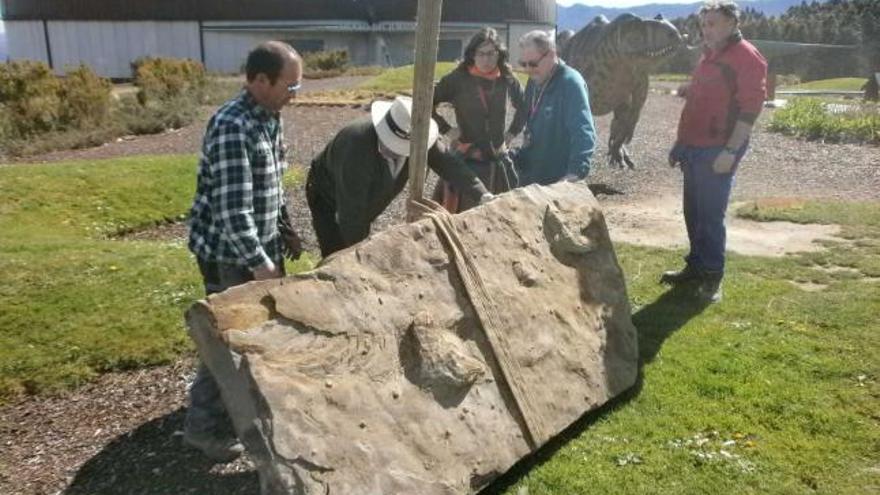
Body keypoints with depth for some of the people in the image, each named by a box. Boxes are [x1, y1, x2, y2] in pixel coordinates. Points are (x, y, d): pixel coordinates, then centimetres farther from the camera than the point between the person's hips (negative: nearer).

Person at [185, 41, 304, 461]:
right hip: (229, 252, -9)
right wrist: (259, 262, -25)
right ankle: (204, 427, 19)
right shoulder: (232, 128, -26)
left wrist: (286, 230, 18)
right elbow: (232, 209, -28)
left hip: (261, 243, 9)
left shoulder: (269, 118, 5)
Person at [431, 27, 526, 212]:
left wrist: (512, 132, 11)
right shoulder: (457, 79, -8)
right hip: (466, 161, -4)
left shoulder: (507, 80, 2)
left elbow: (524, 107, 21)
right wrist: (446, 129, -6)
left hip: (498, 162, 4)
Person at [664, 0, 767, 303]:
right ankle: (696, 266, 23)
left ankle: (712, 276, 7)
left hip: (717, 151, -8)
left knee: (710, 215, -4)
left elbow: (751, 107, -16)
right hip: (693, 147, 8)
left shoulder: (747, 57, -10)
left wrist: (731, 151, -22)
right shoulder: (709, 56, 17)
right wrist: (681, 142, 20)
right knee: (693, 212, 12)